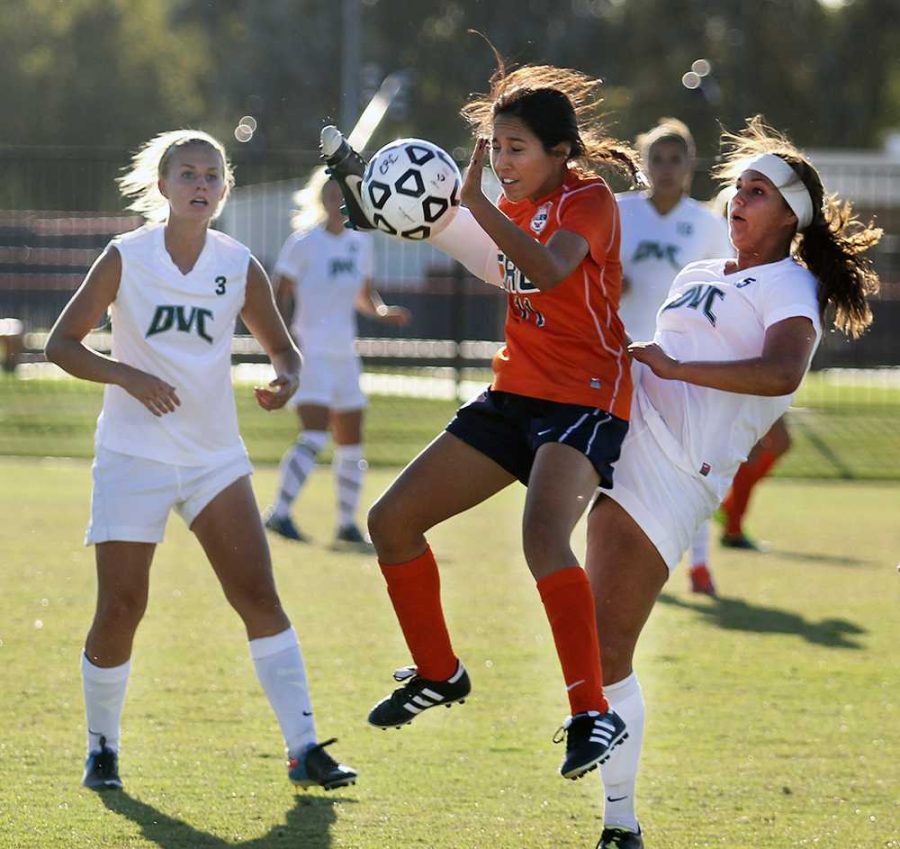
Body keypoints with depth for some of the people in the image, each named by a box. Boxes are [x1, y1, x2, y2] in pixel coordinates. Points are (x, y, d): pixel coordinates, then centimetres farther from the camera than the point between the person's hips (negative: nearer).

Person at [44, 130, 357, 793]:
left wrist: (285, 380, -11)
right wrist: (129, 376, -21)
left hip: (215, 457, 2)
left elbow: (283, 347, 13)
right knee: (121, 609, -4)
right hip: (133, 456, -2)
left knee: (259, 595, -8)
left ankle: (304, 748, -7)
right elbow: (61, 343, -5)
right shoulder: (125, 258, -5)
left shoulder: (239, 266, 1)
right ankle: (102, 747, 16)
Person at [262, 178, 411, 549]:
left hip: (343, 355, 7)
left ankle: (347, 524, 16)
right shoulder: (303, 243, -7)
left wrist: (383, 311, 2)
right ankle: (280, 513, -20)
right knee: (314, 435, -21)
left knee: (351, 444, 8)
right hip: (310, 353, -7)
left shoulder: (360, 243, 12)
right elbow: (280, 296, -8)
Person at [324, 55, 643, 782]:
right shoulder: (519, 205, 9)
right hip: (515, 394, 9)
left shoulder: (588, 201, -14)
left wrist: (476, 202, -40)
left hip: (584, 400, -9)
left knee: (542, 533, -34)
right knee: (392, 521, 7)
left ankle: (595, 715, -31)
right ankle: (438, 674, 26)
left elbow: (548, 270, -35)